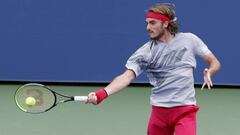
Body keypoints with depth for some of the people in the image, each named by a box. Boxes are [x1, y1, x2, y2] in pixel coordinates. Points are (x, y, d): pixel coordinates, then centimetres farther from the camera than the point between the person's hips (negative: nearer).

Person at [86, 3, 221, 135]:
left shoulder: (189, 40, 2)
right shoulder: (144, 52, -2)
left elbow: (214, 63, 10)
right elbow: (126, 76, -15)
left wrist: (209, 72, -15)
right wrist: (102, 94, -32)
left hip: (185, 110, -2)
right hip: (159, 110, 2)